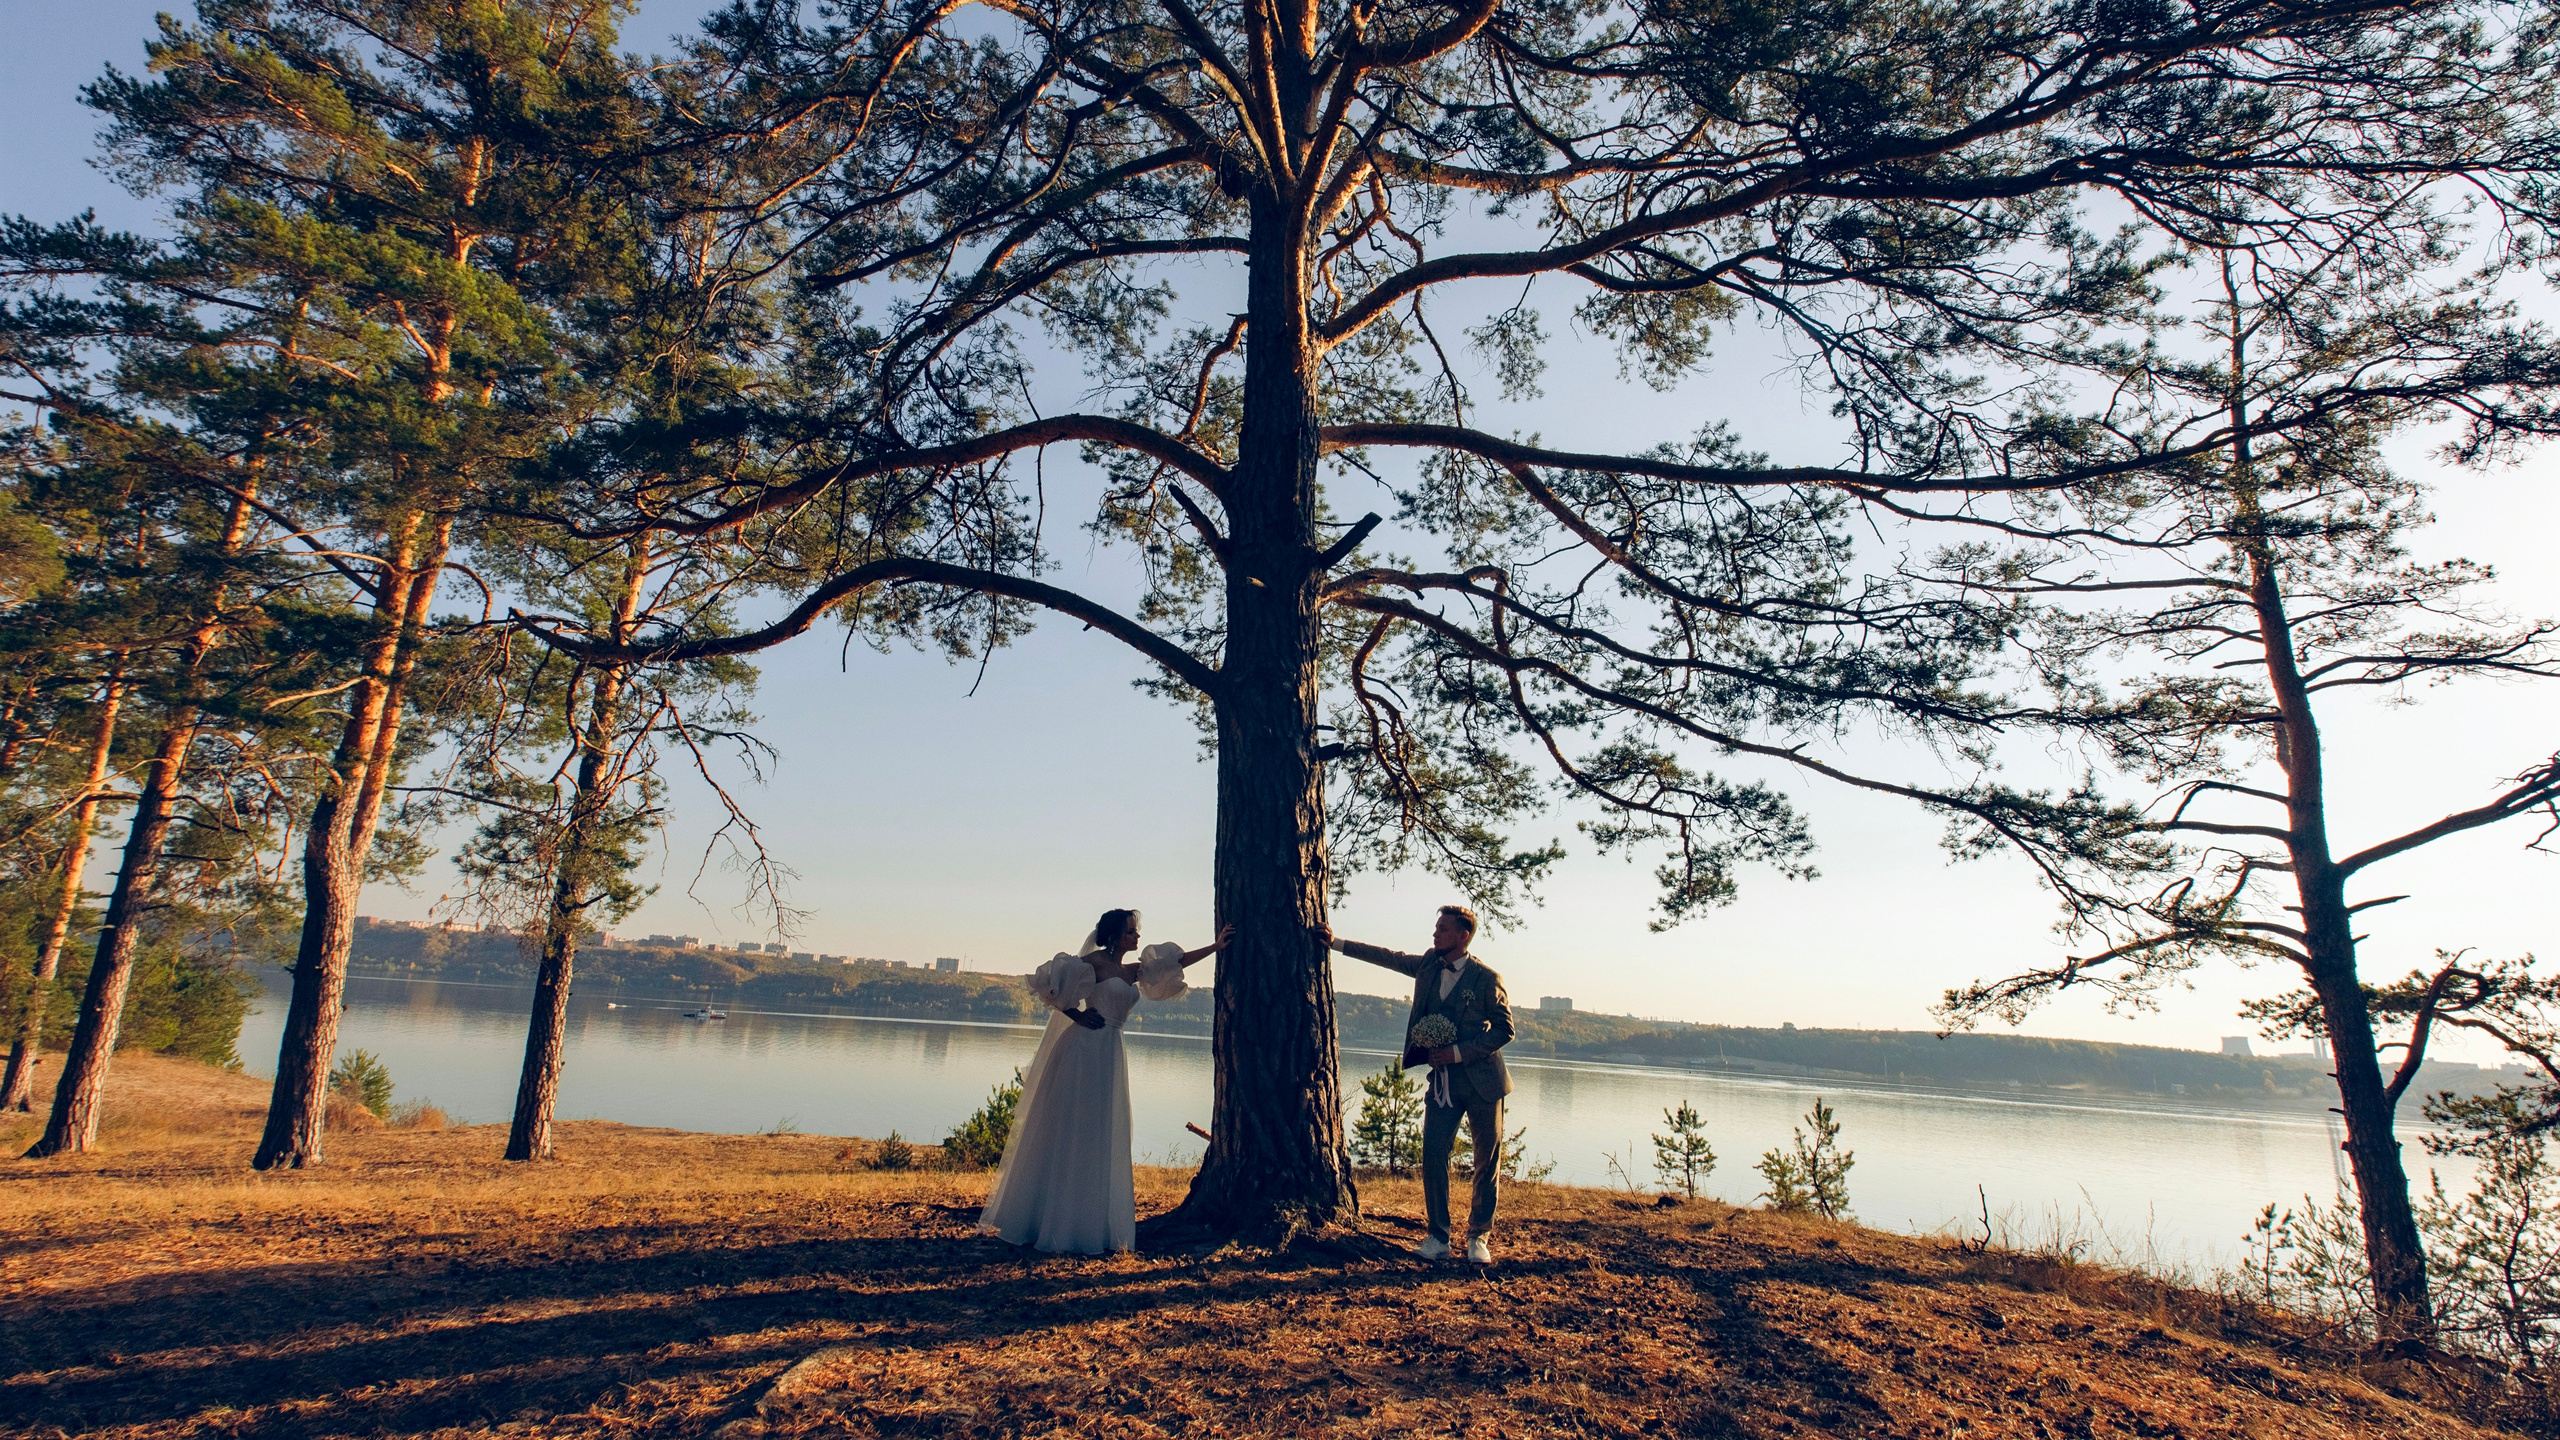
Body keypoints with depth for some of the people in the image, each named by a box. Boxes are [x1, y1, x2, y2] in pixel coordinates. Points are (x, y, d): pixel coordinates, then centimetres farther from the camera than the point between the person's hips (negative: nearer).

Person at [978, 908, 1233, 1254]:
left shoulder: (1130, 972, 16)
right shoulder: (1095, 961, -5)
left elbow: (1175, 961, 21)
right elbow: (1049, 982, -10)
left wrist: (1216, 946, 21)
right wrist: (1076, 1014, -9)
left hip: (1109, 1056, 8)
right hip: (1084, 1050, -8)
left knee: (1101, 1141, 9)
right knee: (1070, 1137, -4)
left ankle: (1088, 1225, 16)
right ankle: (1054, 1224, 2)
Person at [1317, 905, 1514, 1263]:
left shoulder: (1486, 978, -9)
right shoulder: (1428, 965, 5)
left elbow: (1504, 1029, -6)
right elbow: (1387, 956, 16)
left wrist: (1459, 1053, -15)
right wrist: (1337, 943, 16)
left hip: (1481, 1080, -4)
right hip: (1442, 1081, 4)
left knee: (1487, 1160, 4)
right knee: (1433, 1155, -4)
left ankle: (1479, 1237, 20)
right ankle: (1438, 1237, 8)